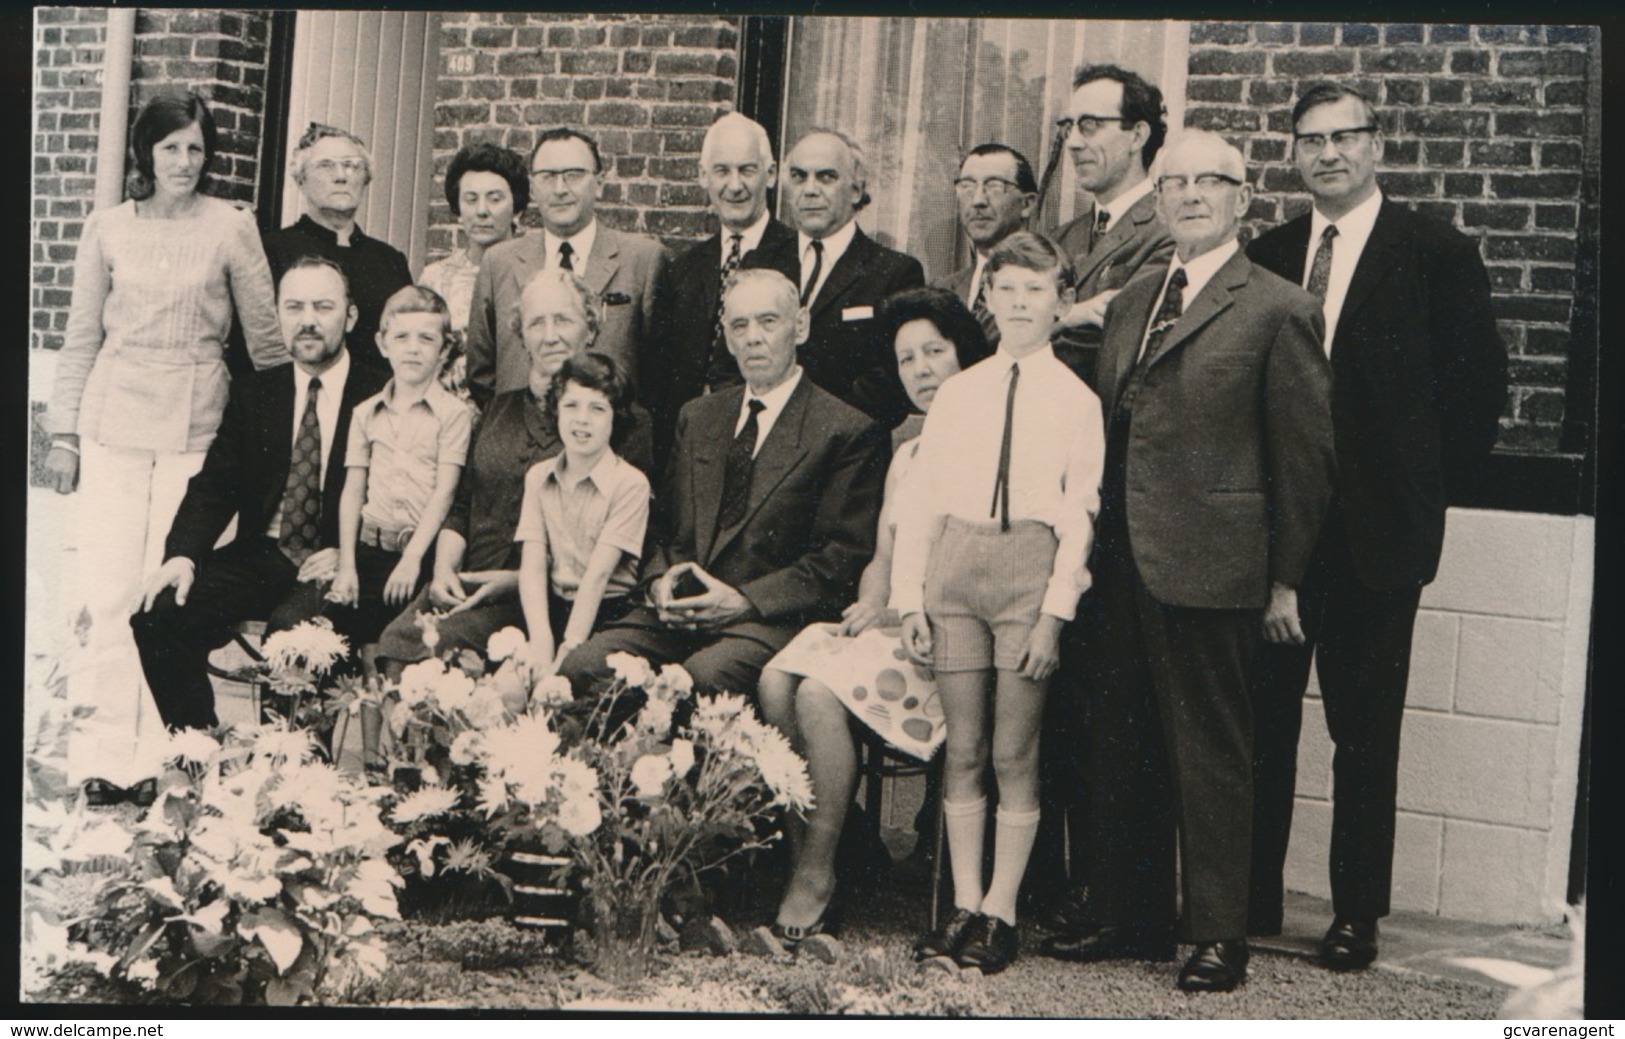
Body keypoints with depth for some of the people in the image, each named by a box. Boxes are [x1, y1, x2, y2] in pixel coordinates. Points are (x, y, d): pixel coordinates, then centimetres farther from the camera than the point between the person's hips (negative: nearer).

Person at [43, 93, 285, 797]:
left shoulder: (230, 227, 0)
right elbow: (81, 337, 11)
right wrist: (63, 432, 9)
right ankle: (105, 751, 5)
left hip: (195, 426, -2)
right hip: (113, 422, 2)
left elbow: (265, 334, 6)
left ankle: (157, 756, 6)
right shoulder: (108, 228, 6)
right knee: (109, 588, -2)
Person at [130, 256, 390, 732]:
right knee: (158, 615, -17)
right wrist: (183, 554, -10)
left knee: (292, 627, -35)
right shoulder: (252, 394, 14)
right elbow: (215, 486, 8)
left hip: (333, 568, -4)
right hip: (259, 557, 5)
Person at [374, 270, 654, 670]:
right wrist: (443, 567, 0)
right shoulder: (500, 409, 21)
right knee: (397, 639, -25)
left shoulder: (627, 422, 2)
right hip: (465, 585, 5)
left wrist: (521, 579, -13)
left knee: (438, 642, -29)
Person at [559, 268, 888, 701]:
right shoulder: (697, 417, 22)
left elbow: (845, 556, -6)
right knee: (582, 666, -20)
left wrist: (745, 600, -14)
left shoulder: (848, 433, 1)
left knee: (705, 676, -36)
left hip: (772, 617, -5)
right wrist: (659, 580, 0)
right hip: (678, 611, 5)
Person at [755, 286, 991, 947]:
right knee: (776, 680, -20)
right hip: (890, 623, 7)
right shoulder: (906, 456, 23)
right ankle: (800, 859, -16)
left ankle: (816, 878, -16)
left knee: (821, 692, -28)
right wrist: (872, 605, 1)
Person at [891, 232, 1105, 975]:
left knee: (1015, 753, 0)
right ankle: (964, 906, 13)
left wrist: (1055, 613, -9)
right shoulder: (958, 392, 11)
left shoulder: (1076, 400, 3)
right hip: (955, 565, 3)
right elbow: (920, 502, 10)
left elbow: (1079, 515, -1)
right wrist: (909, 598, 2)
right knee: (963, 748, 5)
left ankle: (1000, 913, 8)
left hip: (1030, 567, -3)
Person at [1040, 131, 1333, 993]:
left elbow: (1307, 453, -4)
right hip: (1125, 565, 7)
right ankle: (1129, 918, 25)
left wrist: (1287, 575, -4)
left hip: (1209, 565, -7)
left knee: (1211, 753, 2)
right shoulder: (1128, 304, 16)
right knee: (1118, 748, 12)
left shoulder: (1277, 310, -5)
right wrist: (1100, 546, 12)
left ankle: (1218, 934, 14)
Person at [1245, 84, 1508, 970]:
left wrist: (1426, 483, -3)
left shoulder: (1438, 257, 0)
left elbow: (1479, 385, 0)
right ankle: (1249, 898, 19)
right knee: (1261, 715, 8)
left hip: (1375, 531, -3)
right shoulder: (1264, 257, 10)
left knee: (1365, 729, 4)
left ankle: (1356, 914, 14)